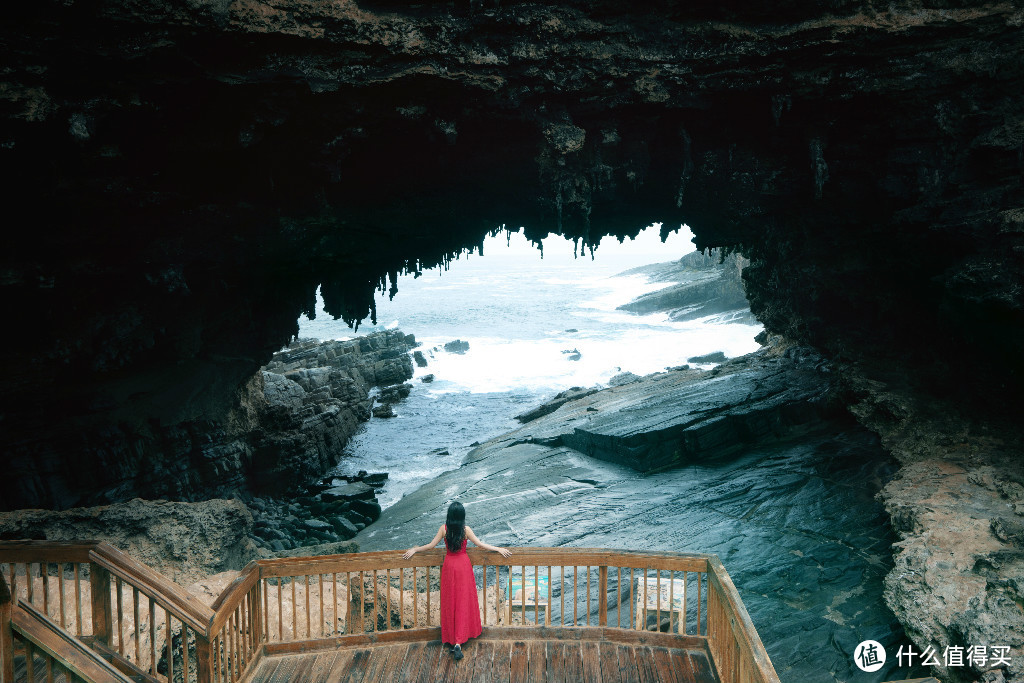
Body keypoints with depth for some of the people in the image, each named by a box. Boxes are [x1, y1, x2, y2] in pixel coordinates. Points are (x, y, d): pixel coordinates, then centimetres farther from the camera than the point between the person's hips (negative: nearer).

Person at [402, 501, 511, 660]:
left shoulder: (444, 528, -9)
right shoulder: (465, 529, -12)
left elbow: (431, 545, -3)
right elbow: (480, 544, -5)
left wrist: (414, 550, 13)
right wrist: (499, 549, 6)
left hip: (449, 565, 1)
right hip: (463, 565, -1)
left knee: (450, 601, 13)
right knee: (463, 602, 4)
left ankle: (451, 637, 20)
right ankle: (458, 642, -3)